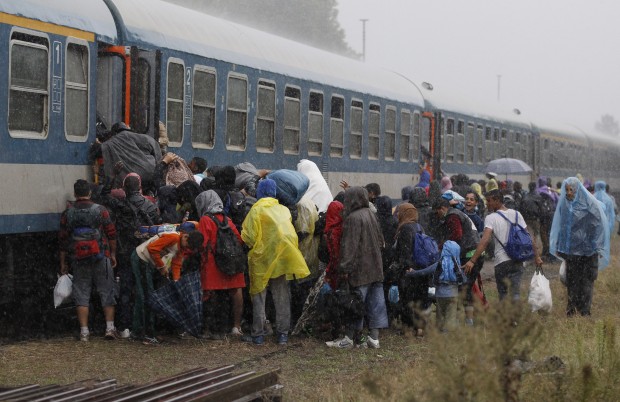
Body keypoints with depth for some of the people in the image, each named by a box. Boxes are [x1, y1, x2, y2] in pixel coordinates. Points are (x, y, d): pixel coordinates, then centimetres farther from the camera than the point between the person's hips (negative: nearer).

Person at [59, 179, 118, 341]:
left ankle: (84, 331, 1)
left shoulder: (67, 214, 2)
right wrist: (113, 254, 9)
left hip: (78, 260, 1)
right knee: (106, 292, 6)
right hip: (101, 258, -1)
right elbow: (111, 234, -2)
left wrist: (63, 263, 11)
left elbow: (63, 240, 4)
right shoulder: (100, 210, -2)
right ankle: (110, 328, 1)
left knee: (81, 294, 5)